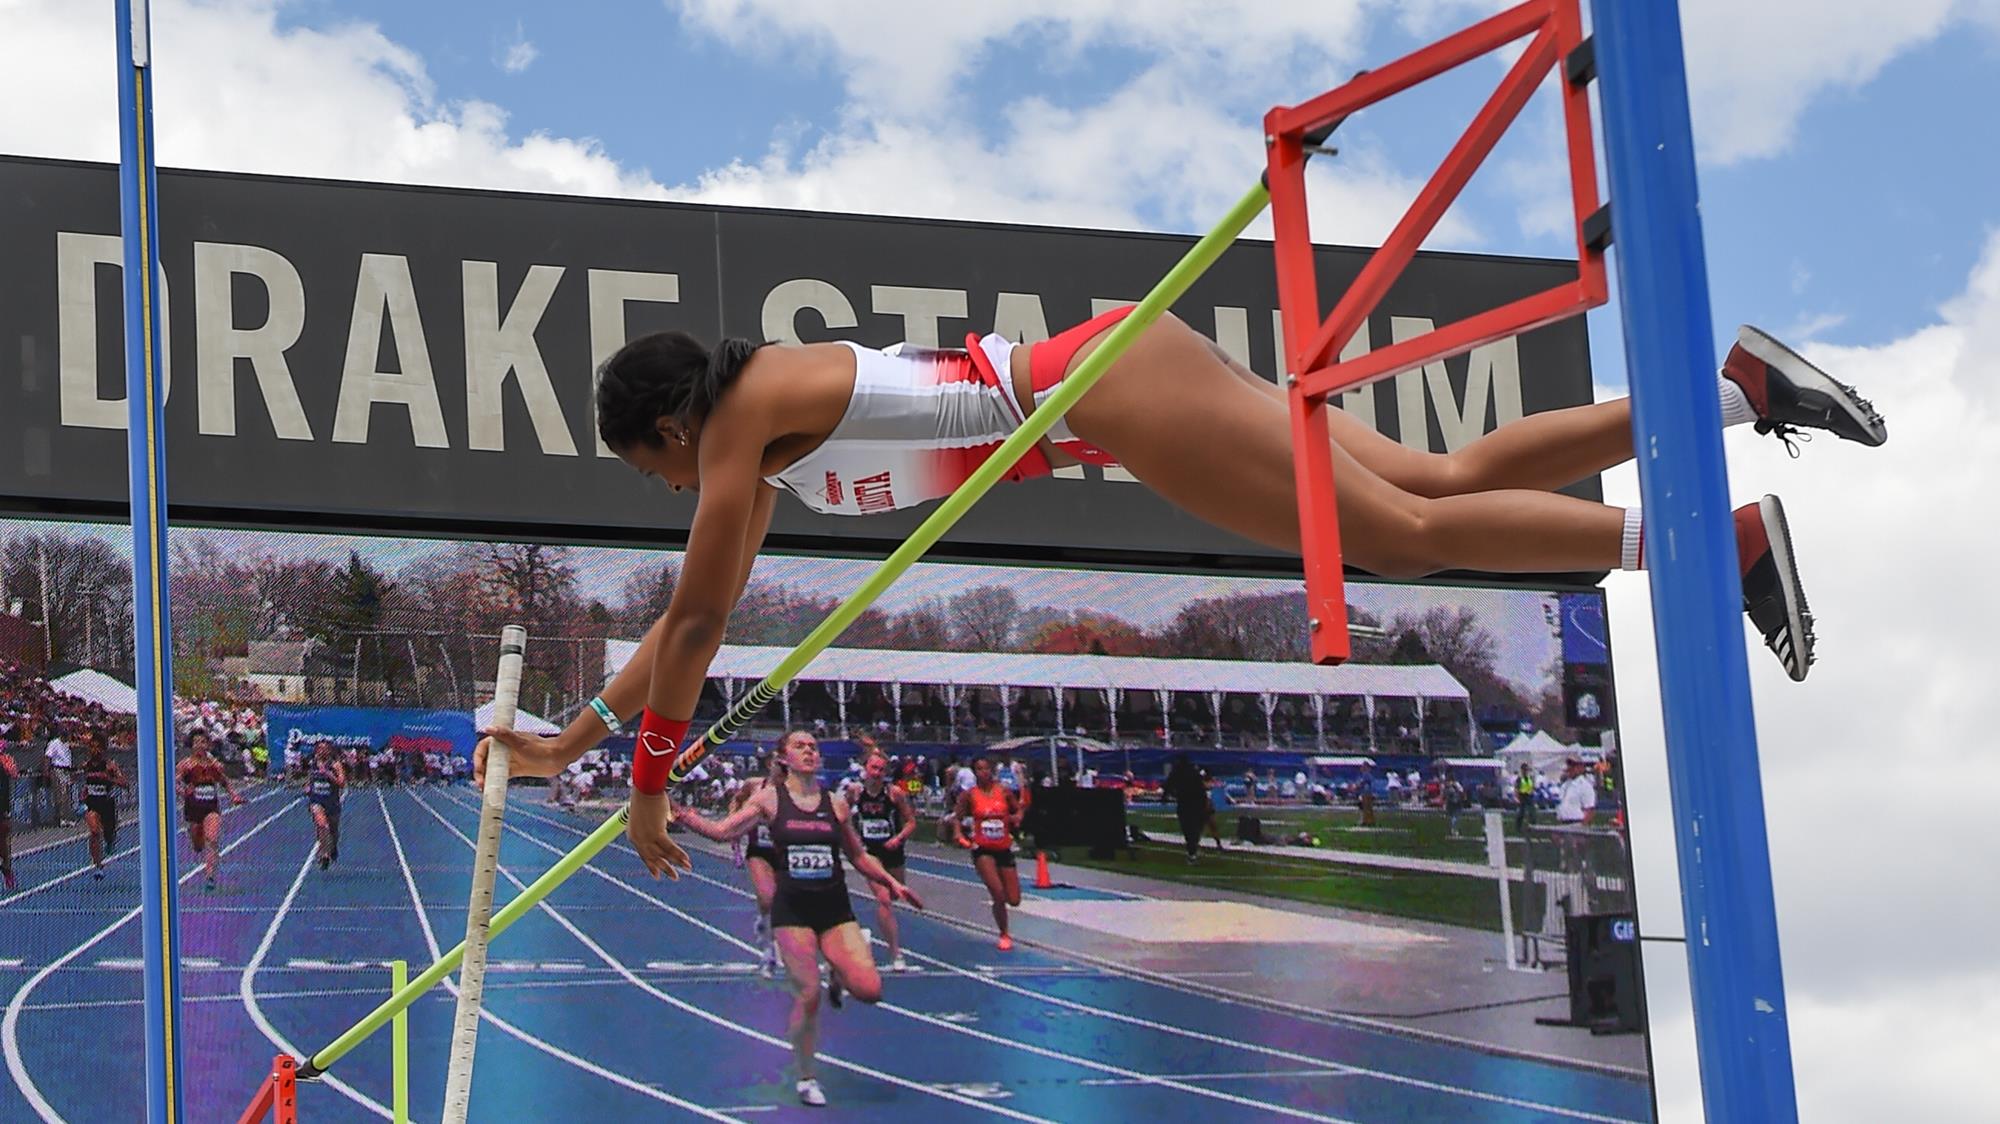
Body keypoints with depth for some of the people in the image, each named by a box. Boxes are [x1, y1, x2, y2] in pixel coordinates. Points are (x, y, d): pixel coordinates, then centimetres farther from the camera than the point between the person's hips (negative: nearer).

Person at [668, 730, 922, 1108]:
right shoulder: (770, 799, 1)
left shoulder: (836, 803, 6)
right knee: (808, 996, -7)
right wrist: (680, 814, -19)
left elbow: (859, 856, 17)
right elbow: (721, 830, -5)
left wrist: (892, 883, 8)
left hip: (835, 907, 2)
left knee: (870, 989, -13)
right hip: (793, 909, -2)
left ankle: (837, 975, 24)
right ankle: (806, 1080, 13)